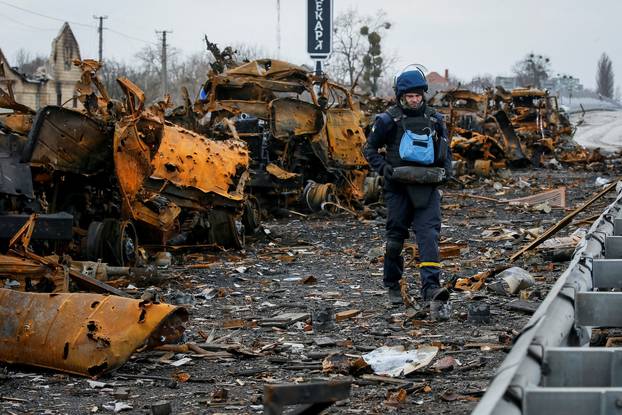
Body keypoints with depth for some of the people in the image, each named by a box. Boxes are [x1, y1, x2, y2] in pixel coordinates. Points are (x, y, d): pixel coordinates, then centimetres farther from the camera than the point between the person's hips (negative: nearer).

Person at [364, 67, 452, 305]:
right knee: (395, 237, 7)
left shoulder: (434, 120, 9)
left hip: (427, 187, 2)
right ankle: (392, 286, 23)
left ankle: (431, 287, -21)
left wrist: (446, 170, 2)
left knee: (429, 234, -13)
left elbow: (446, 151, 21)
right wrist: (384, 168, -10)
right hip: (398, 187, -1)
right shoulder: (388, 120, -1)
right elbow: (370, 149, 6)